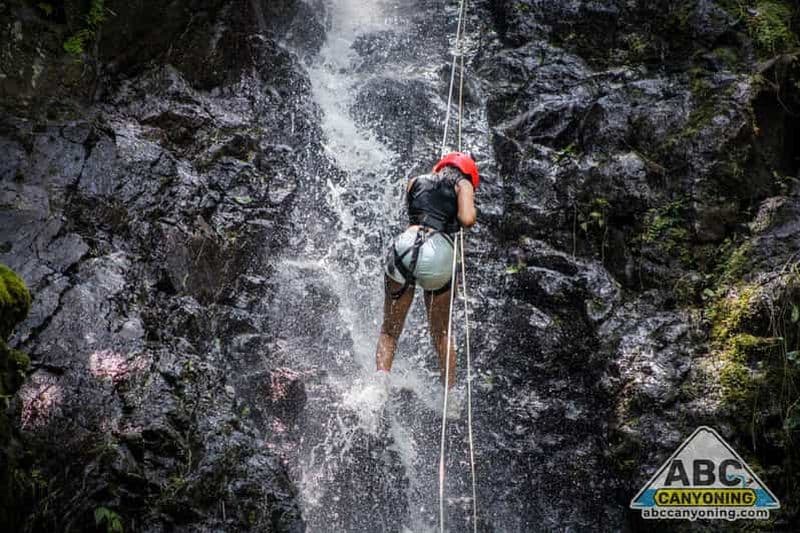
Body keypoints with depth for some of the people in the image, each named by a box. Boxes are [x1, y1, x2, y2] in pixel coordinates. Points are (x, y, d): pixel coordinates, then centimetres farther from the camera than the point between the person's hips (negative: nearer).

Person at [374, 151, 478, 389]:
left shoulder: (415, 181, 26)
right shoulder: (462, 183, 16)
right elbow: (467, 220, 1)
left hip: (405, 245, 2)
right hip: (439, 252, -1)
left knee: (389, 331, 10)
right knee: (441, 333, 17)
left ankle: (381, 374, -13)